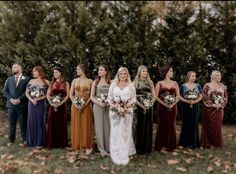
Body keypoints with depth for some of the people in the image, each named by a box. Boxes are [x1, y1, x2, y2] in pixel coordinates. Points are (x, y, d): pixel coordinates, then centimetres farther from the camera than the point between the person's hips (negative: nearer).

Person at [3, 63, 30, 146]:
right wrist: (11, 99, -8)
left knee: (23, 124, 3)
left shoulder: (26, 79, 2)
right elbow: (5, 91, 8)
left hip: (22, 105, -4)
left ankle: (24, 140, 13)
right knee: (11, 123, 10)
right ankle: (11, 140, 21)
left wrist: (19, 99, -15)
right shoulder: (9, 79, 14)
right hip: (11, 104, 4)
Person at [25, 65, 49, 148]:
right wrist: (31, 99, -9)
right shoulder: (31, 81, 8)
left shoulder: (46, 82, -1)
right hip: (32, 103, 3)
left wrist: (39, 98, -12)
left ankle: (39, 142, 12)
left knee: (40, 122, 2)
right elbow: (26, 92, 8)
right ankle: (32, 141, 19)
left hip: (41, 104, -3)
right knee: (32, 121, 6)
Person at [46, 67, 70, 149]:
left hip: (61, 106, -2)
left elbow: (68, 95, -5)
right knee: (52, 124, 2)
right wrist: (51, 103, -9)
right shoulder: (52, 83, 10)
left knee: (61, 124, 2)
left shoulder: (65, 83, 1)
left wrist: (60, 103, -14)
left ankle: (61, 143, 10)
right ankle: (51, 143, 10)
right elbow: (48, 95, 6)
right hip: (52, 106, 3)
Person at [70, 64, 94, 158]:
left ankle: (87, 147, 8)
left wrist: (85, 104, -15)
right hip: (76, 106, 3)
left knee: (86, 126, -1)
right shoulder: (74, 81, 9)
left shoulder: (89, 81, 1)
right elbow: (71, 94, 6)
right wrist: (75, 103, -10)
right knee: (77, 126, 2)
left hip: (86, 106, -2)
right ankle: (81, 150, 7)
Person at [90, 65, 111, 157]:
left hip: (108, 107, 0)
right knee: (99, 126, 1)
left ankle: (108, 148, 15)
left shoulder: (110, 82, 3)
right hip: (98, 106, 0)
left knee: (108, 126, 3)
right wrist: (99, 103, -11)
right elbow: (91, 96, 3)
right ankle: (102, 149, 8)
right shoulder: (96, 82, 6)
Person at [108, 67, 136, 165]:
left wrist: (127, 106, -13)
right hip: (115, 111, 0)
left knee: (125, 132, 4)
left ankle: (125, 153, 15)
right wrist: (114, 105, -12)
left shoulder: (131, 85, 6)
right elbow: (109, 98, 4)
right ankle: (116, 154, 12)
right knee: (116, 132, 2)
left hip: (127, 111, 0)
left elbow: (134, 99, 3)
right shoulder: (113, 85, 7)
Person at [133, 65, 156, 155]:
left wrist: (150, 103, -6)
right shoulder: (135, 82, 0)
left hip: (149, 108, 3)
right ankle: (139, 148, 11)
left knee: (148, 127, 6)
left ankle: (147, 148, 17)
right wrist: (141, 105, -15)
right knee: (139, 127, 0)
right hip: (139, 107, -3)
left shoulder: (150, 82, 10)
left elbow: (154, 96, 10)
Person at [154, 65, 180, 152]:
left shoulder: (175, 83, 9)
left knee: (171, 125, 6)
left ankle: (170, 145, 17)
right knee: (163, 125, 0)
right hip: (162, 107, -3)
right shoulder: (160, 83, 0)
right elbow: (156, 96, -5)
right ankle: (162, 146, 9)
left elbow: (178, 96, 7)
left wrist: (173, 104, -10)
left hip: (172, 107, 3)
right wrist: (165, 104, -15)